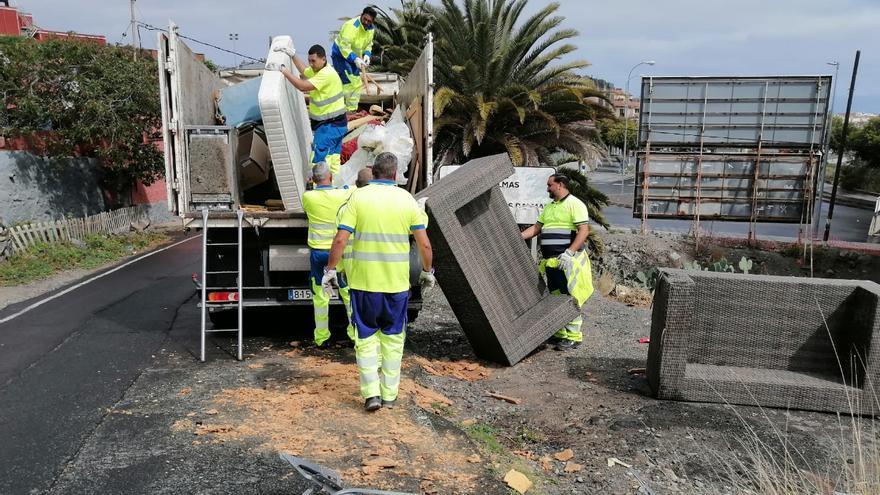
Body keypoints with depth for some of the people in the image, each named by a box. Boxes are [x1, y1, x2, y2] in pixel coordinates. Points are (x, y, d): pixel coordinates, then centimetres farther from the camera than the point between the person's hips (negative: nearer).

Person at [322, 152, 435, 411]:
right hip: (397, 283, 1)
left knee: (366, 337, 13)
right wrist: (427, 271, 15)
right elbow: (424, 245, 0)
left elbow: (340, 240, -9)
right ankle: (389, 394, 21)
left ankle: (371, 393, 7)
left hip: (363, 282, -1)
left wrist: (330, 269, 2)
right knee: (393, 337, 16)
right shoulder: (407, 199, 0)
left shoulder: (358, 197, -4)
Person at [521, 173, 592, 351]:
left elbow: (584, 230, -14)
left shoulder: (575, 204, -6)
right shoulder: (549, 207, 20)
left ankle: (573, 337, -2)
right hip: (550, 261, 8)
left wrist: (569, 253, -22)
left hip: (567, 261, -8)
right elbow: (536, 228, 22)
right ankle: (560, 333, 21)